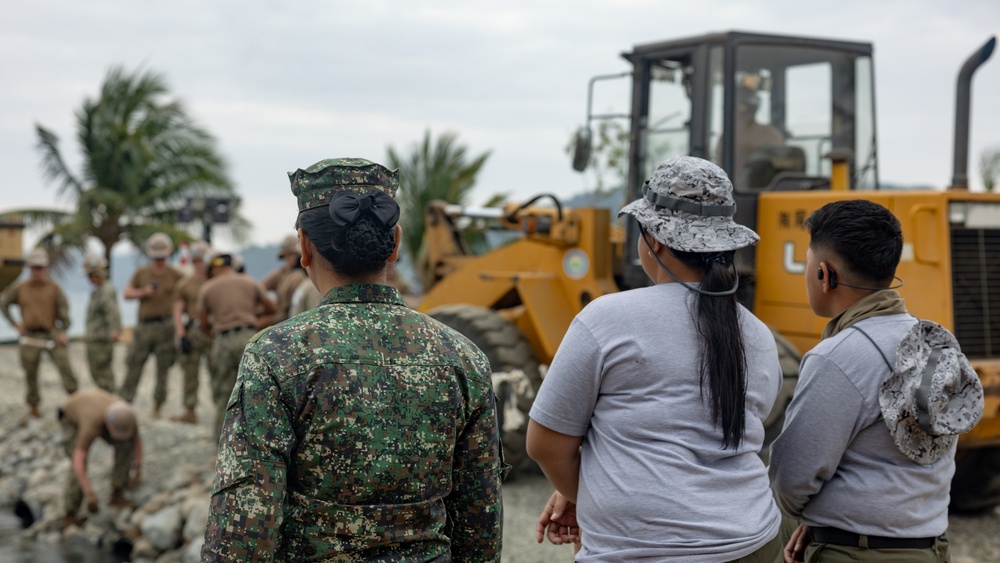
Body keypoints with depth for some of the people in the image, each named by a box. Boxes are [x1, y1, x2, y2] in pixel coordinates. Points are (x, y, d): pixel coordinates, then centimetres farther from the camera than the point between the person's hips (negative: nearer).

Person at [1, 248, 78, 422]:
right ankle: (33, 409, 21)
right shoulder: (20, 289, 6)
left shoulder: (54, 288, -1)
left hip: (52, 335, -2)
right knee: (31, 374, 8)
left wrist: (63, 332, -11)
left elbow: (64, 310, -1)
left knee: (64, 364, -16)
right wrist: (14, 323, 10)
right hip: (30, 337, 2)